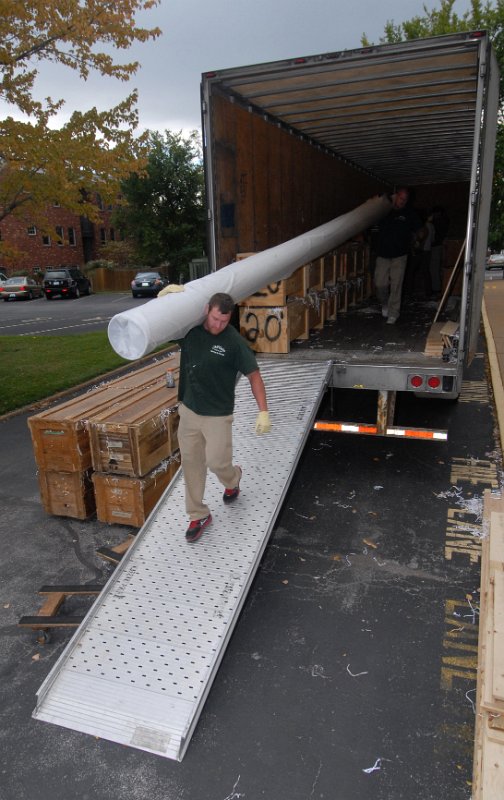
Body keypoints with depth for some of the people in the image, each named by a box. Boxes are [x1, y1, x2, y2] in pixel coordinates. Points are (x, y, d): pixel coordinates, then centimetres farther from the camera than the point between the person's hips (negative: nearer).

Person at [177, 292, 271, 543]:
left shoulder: (234, 342, -15)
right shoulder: (189, 329, -4)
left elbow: (253, 375, -10)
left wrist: (263, 411, -17)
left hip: (218, 416, -4)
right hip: (188, 410, 4)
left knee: (216, 462, 0)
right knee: (191, 463, 9)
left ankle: (232, 479, 38)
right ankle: (198, 515, 25)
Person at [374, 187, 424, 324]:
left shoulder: (409, 214, 3)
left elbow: (419, 232, 14)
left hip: (399, 255, -1)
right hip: (383, 254, 1)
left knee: (396, 285, -3)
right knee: (380, 283, -3)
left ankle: (393, 313, 6)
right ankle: (384, 304, 26)